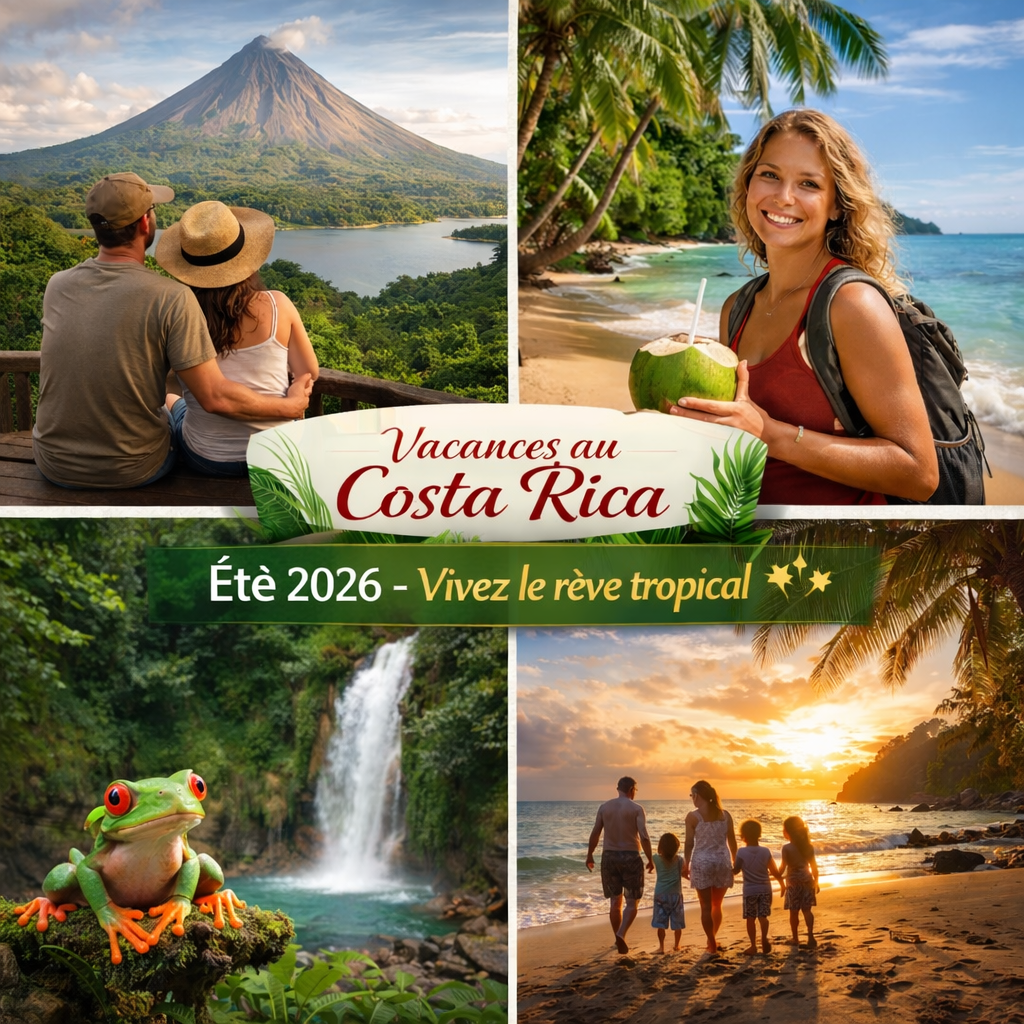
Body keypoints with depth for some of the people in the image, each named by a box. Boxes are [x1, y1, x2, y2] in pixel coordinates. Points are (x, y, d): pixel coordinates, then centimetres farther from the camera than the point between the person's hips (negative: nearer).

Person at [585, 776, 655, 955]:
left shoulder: (604, 807, 3)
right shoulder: (636, 808, -7)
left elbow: (595, 833, 3)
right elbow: (644, 837, -14)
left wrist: (590, 855, 15)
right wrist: (650, 859, -4)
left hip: (609, 856, 4)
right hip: (631, 857, -4)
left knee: (615, 901, 15)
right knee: (632, 903, 4)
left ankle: (619, 939, 22)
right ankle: (621, 934, -17)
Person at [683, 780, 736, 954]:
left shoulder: (693, 816, -6)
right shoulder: (725, 815, 4)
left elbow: (689, 844, -4)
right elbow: (732, 842, 7)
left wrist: (686, 865, 7)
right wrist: (735, 862, 20)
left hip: (702, 862, -3)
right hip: (722, 862, 4)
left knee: (706, 907, 6)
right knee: (717, 905, 19)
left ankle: (712, 943, 6)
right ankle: (712, 939, 31)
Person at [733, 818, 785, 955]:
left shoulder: (741, 852, -10)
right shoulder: (765, 851, -3)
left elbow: (735, 870, -1)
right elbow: (775, 871, 2)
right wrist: (782, 883, 17)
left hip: (749, 890, -2)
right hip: (765, 889, 2)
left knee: (750, 918, 7)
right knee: (763, 916, 5)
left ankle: (753, 945, 8)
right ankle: (764, 938, -18)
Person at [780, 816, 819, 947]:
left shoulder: (787, 848, -14)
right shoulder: (808, 846, 1)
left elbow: (783, 867, -13)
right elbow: (814, 866, 5)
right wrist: (816, 882, 15)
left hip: (793, 881, -4)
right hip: (807, 879, 4)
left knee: (794, 911, 6)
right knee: (807, 909, 8)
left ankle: (795, 939, 15)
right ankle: (811, 937, -1)